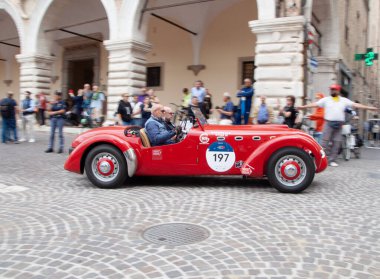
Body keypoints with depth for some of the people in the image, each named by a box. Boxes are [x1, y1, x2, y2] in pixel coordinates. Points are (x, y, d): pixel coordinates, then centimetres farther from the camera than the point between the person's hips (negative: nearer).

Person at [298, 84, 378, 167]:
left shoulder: (344, 100, 11)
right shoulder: (326, 99, 7)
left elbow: (355, 105, 7)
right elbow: (315, 104, 2)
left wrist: (368, 108, 0)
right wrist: (304, 106, -7)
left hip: (339, 124, 2)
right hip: (328, 123, -2)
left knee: (337, 143, 3)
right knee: (325, 141, -7)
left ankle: (332, 160, 10)